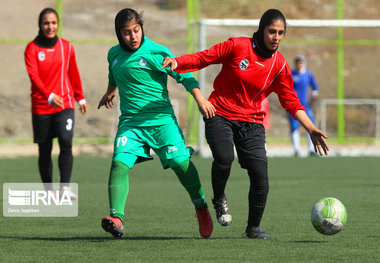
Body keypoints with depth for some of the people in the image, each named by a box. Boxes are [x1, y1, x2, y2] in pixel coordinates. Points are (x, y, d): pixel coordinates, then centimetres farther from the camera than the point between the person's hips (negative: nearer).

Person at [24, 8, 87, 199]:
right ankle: (49, 191, 15)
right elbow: (33, 75, -16)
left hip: (65, 104, 1)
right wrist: (49, 96, -31)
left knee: (66, 142, -20)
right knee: (44, 151, 4)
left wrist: (80, 98, 21)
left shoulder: (66, 47, 6)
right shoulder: (32, 48, -3)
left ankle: (65, 187, -19)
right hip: (41, 107, -1)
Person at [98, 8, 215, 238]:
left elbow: (183, 75, -4)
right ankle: (116, 218, -29)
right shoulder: (114, 54, 10)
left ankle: (201, 208, 12)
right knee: (120, 163, -19)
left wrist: (200, 99, -15)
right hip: (130, 121, 3)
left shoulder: (156, 52, -6)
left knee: (180, 161, -13)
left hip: (161, 119, -3)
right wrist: (110, 93, 51)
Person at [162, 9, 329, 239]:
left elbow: (291, 101, 8)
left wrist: (311, 129, -1)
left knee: (260, 173, -11)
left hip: (251, 122, 3)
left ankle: (254, 227, 11)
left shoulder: (279, 65, 2)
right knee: (224, 157, -30)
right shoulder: (238, 46, -7)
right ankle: (219, 199, 2)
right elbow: (204, 57, -2)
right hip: (220, 114, -3)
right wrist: (177, 62, -19)